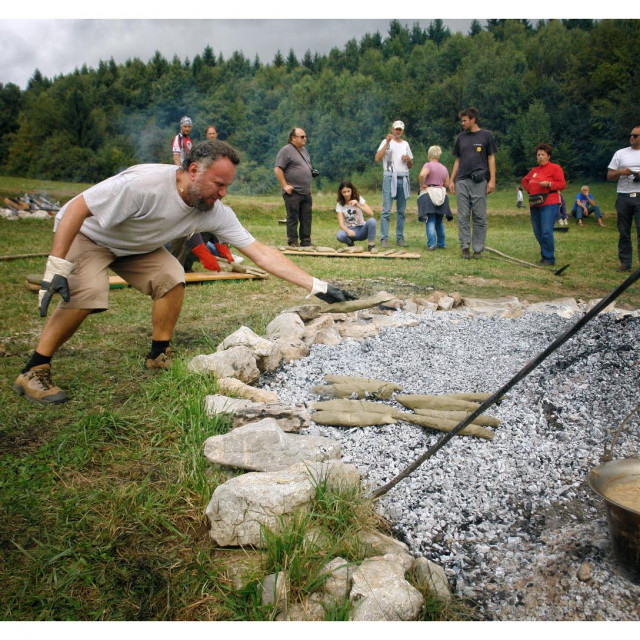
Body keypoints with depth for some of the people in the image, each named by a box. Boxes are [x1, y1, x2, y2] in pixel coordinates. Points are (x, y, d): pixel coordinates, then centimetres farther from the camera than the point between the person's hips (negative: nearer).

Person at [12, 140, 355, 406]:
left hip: (137, 247, 6)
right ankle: (33, 372, -13)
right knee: (87, 293, -28)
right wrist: (56, 267, -37)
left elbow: (261, 253, -21)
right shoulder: (144, 183, -38)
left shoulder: (216, 212, -19)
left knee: (172, 277, -16)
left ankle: (159, 356, 3)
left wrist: (316, 285, -27)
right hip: (87, 234, -5)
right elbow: (77, 208, -32)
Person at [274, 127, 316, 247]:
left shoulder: (303, 150, 19)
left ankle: (306, 243, 15)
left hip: (306, 192, 8)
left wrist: (313, 172, 15)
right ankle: (293, 243, 4)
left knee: (306, 218, 9)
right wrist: (285, 185, -17)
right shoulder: (286, 150, -8)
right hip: (293, 192, -8)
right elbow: (278, 169, -14)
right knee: (293, 218, -2)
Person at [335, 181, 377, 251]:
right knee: (339, 235, -34)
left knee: (371, 220, -32)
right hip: (350, 230, 0)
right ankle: (350, 243, 1)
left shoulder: (359, 199, -2)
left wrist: (358, 205, -26)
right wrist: (348, 230, -34)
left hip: (361, 229, 0)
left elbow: (371, 214, -14)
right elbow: (341, 224, -12)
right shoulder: (340, 204, -2)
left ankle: (371, 246, -17)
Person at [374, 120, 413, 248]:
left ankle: (400, 238, 10)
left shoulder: (405, 144, 20)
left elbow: (410, 166, 23)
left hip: (403, 179, 5)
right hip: (390, 178, -5)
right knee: (386, 210, -10)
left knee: (401, 211, 5)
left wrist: (409, 159, 0)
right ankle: (384, 239, -10)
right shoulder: (386, 142, 6)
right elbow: (377, 159, -11)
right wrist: (387, 143, -14)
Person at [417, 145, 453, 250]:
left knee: (430, 221, -5)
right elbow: (447, 184, 14)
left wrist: (421, 185, -13)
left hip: (429, 194, -5)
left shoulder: (428, 165, -7)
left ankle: (431, 244, -13)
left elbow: (422, 175, -27)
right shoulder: (444, 168, 11)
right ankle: (441, 243, 21)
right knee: (439, 221, 16)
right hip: (441, 195, 5)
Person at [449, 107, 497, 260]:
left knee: (480, 217, -1)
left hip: (479, 182, -3)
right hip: (462, 181, 3)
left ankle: (478, 249, 4)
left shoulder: (486, 135, 5)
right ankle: (465, 247, 6)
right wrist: (451, 180, 10)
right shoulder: (461, 137, 15)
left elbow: (491, 158, 3)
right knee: (463, 217, 1)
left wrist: (492, 180, -6)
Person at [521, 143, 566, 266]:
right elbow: (525, 180, 35)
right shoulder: (534, 170, 19)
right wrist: (529, 190, 18)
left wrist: (549, 184, -19)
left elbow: (562, 184, -5)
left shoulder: (555, 168, 1)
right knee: (538, 233, 7)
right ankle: (545, 255, 19)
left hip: (549, 204, -7)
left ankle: (549, 258, -6)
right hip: (534, 205, 7)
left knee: (546, 232, -13)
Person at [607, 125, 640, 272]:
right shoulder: (620, 153, 13)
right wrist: (620, 172, -9)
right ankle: (625, 263, 13)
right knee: (624, 232, 6)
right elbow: (609, 176, 11)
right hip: (623, 197, 3)